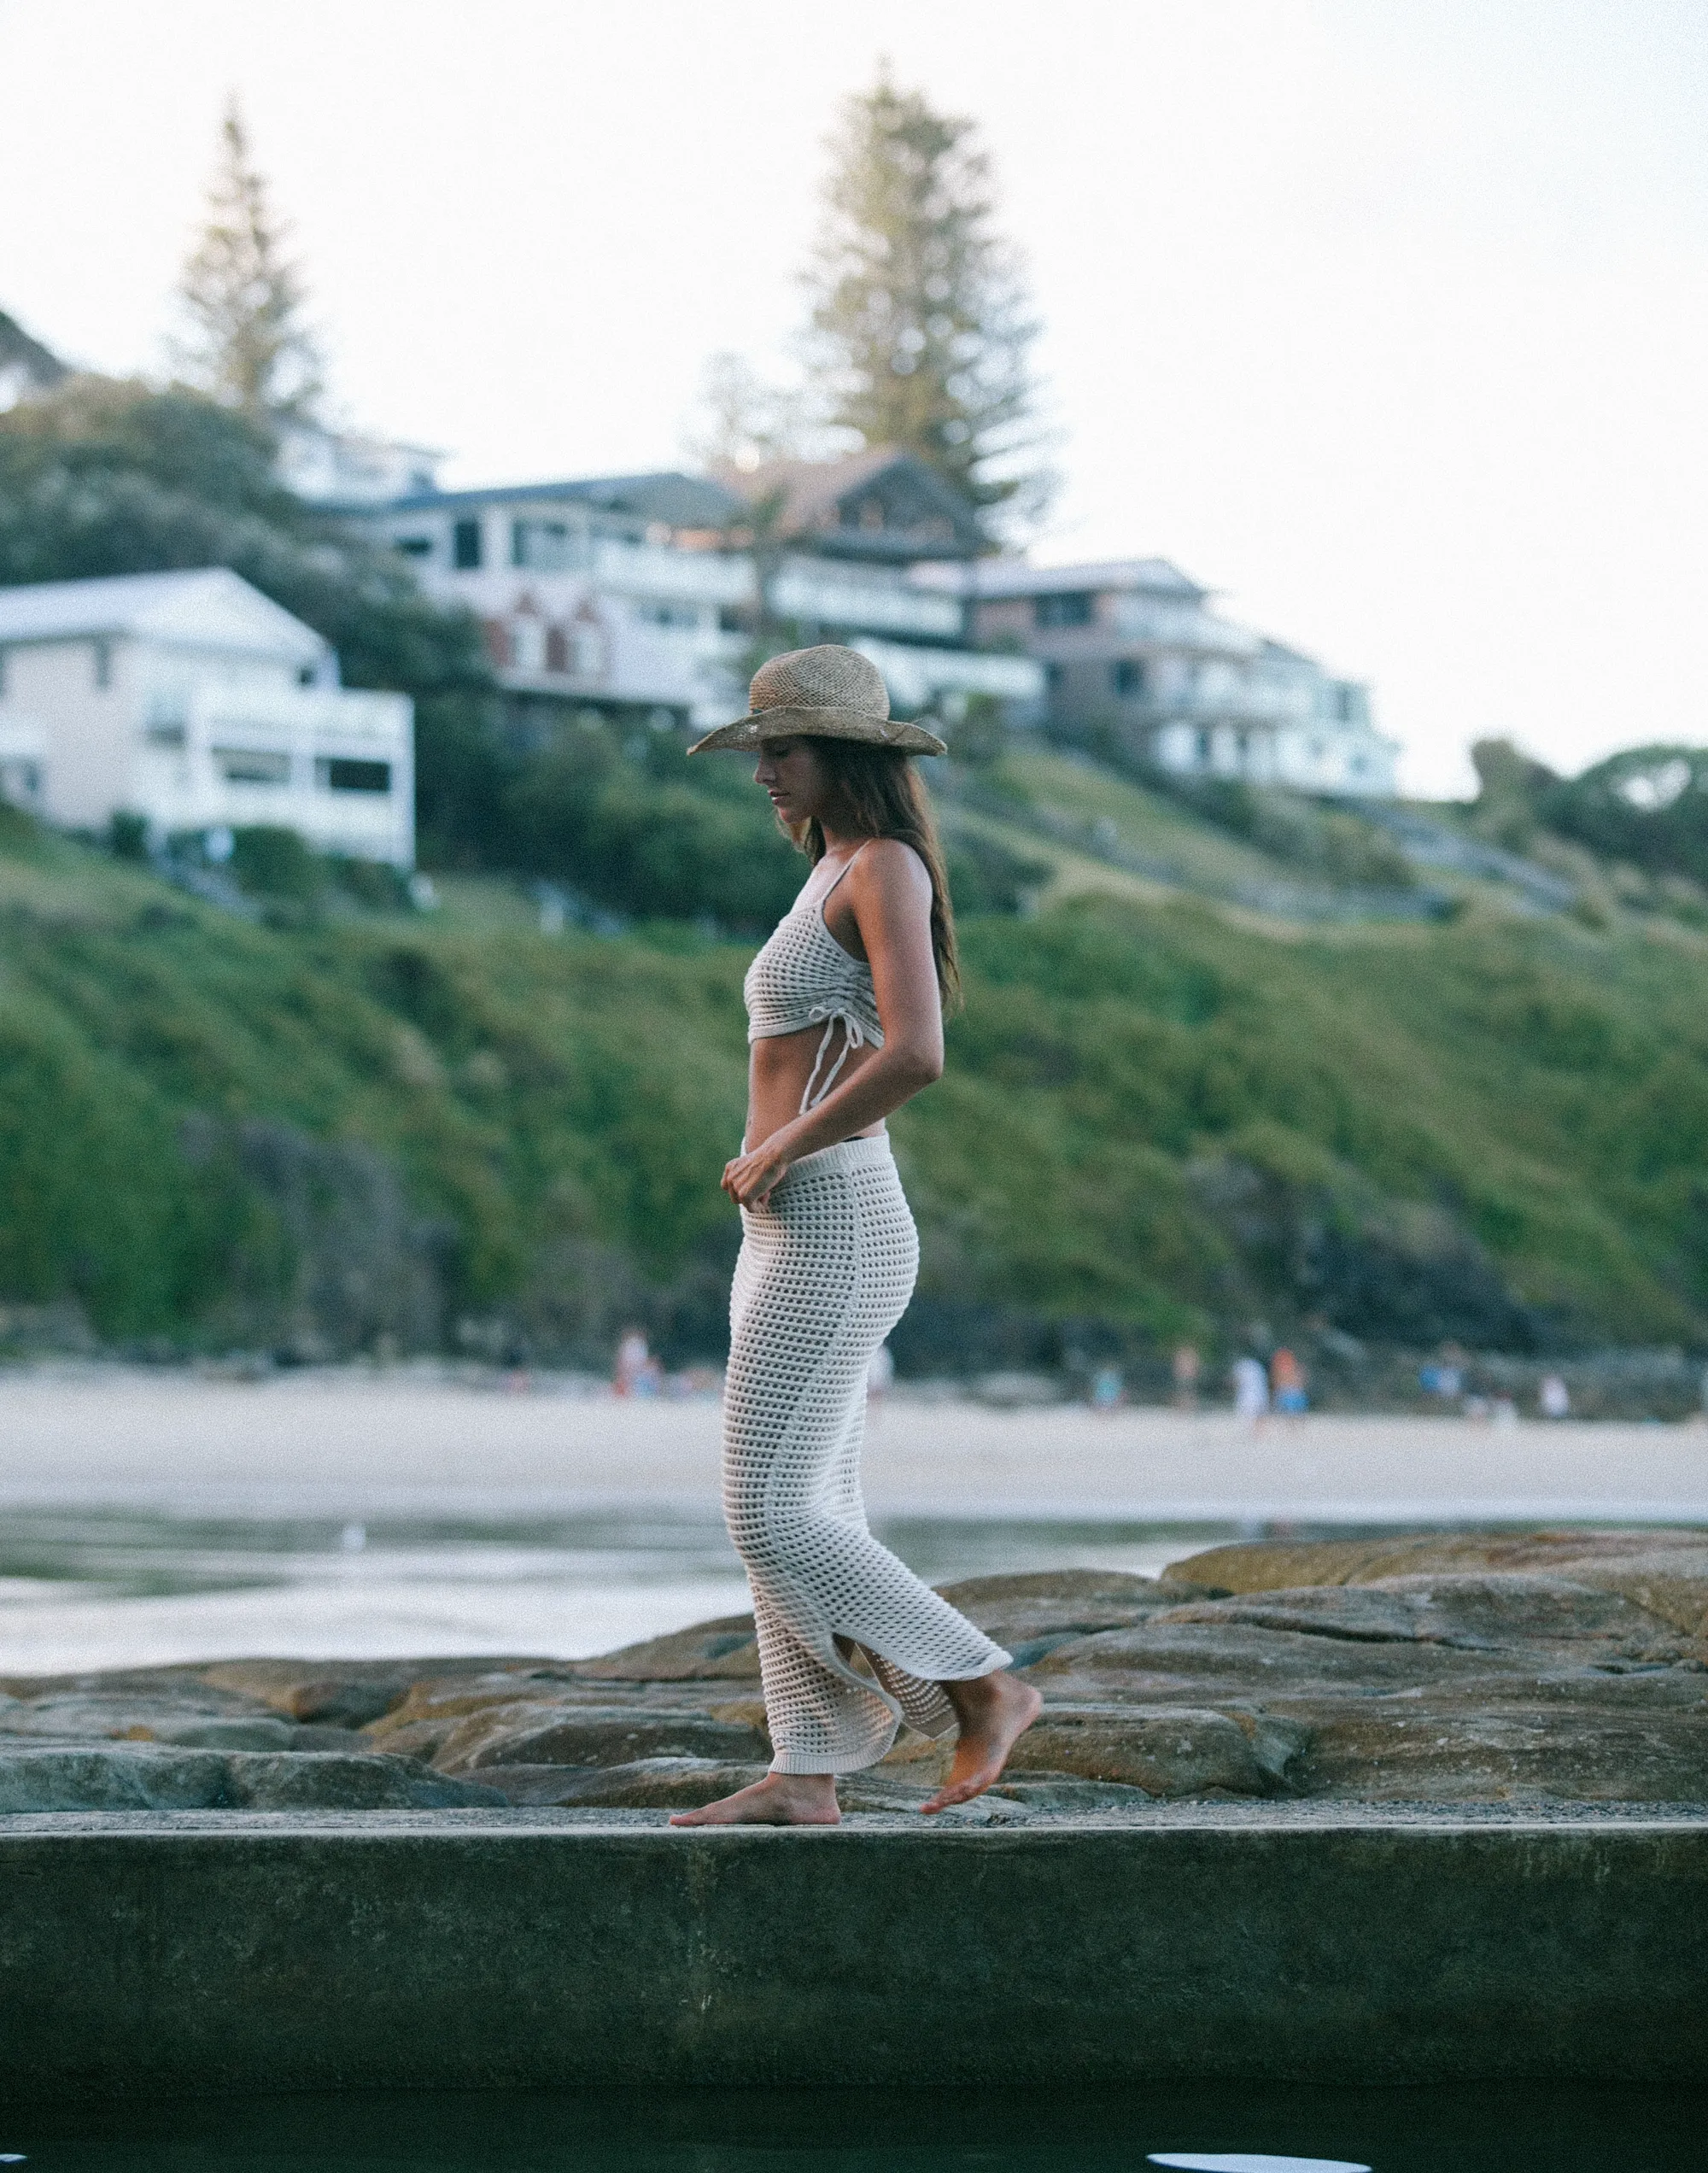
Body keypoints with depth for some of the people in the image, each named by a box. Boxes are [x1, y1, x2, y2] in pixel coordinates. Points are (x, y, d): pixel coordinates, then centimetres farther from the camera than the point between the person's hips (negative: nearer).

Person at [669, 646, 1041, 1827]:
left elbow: (915, 1057, -25)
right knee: (808, 1518, 7)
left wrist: (777, 1152, -15)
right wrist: (763, 1163, 13)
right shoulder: (835, 876, 18)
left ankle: (982, 1688, -5)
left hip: (830, 1229, -10)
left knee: (775, 1518, -11)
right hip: (795, 1232, 10)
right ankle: (805, 1776, 7)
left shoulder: (887, 868, -11)